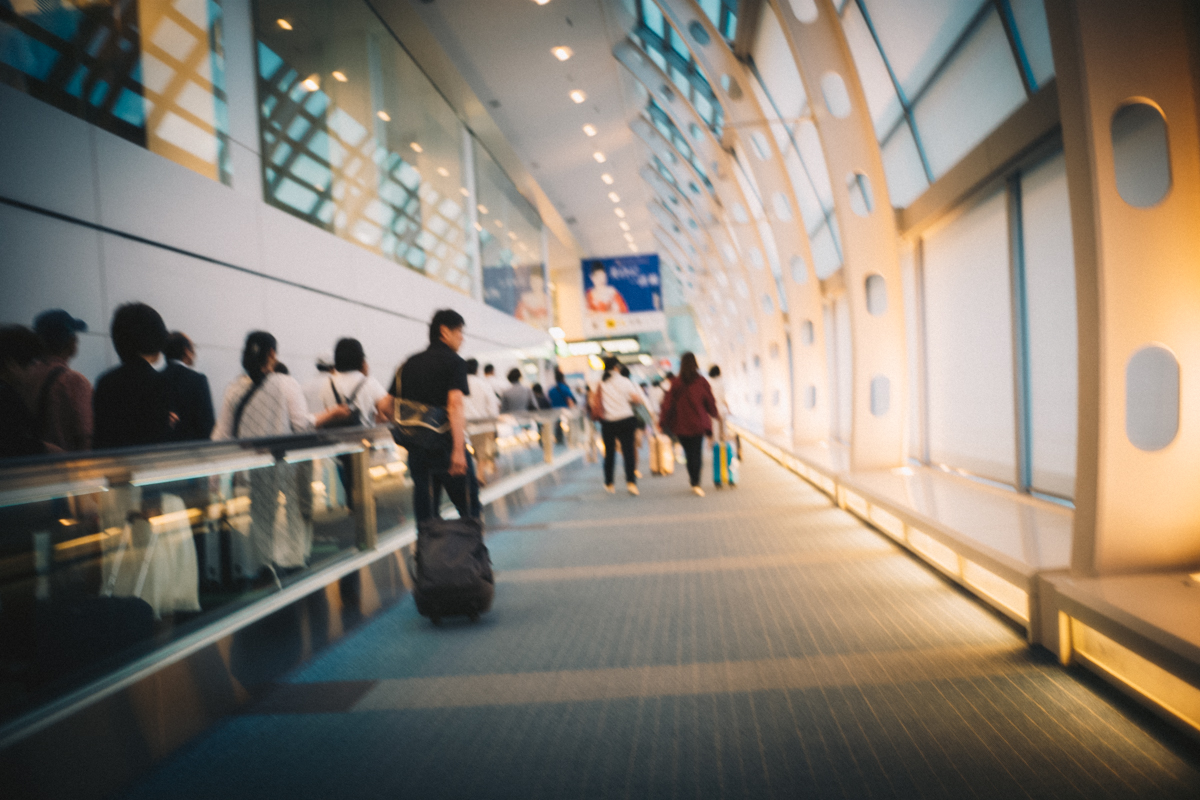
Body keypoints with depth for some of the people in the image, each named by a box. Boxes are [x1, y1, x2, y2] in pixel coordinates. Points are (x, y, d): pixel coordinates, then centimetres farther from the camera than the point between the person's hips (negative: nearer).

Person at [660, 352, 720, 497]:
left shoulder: (676, 383, -5)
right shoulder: (701, 382, -5)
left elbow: (668, 404, -2)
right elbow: (710, 402, 2)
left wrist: (665, 422, 9)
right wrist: (716, 414, 21)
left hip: (682, 425, 0)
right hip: (699, 424, 0)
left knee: (689, 453, 13)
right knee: (697, 453, 2)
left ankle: (694, 482, 14)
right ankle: (696, 483, -11)